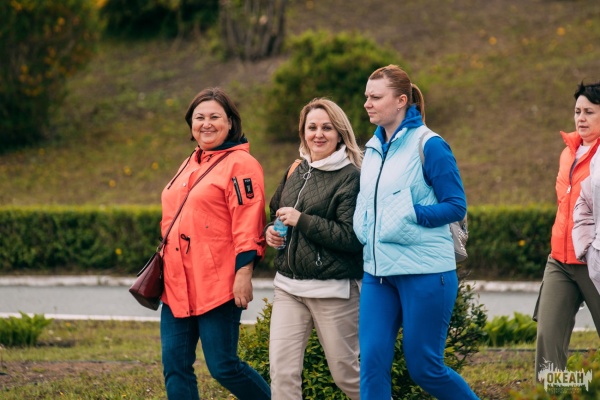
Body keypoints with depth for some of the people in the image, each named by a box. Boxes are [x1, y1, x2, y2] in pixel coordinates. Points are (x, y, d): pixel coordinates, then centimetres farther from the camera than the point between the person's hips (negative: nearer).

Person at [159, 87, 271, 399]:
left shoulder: (239, 164, -7)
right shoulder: (190, 165, 19)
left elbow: (248, 224, -14)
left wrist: (243, 272, -20)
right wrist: (167, 258, 23)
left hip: (217, 286, -8)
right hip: (178, 285, 8)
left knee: (224, 367, -5)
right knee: (175, 366, 4)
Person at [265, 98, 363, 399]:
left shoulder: (351, 178, -9)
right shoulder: (296, 172, 12)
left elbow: (352, 238, -17)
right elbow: (276, 212, 29)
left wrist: (301, 221, -17)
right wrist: (271, 231, 6)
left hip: (333, 289, -6)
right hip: (289, 287, 6)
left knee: (346, 374, 5)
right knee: (281, 371, -4)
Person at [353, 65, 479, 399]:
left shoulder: (429, 146, -8)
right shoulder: (373, 148, 12)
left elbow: (456, 206, -9)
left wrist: (411, 214, -20)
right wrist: (365, 227, 5)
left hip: (424, 271, -6)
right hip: (379, 271, 6)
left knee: (424, 368, 0)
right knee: (372, 363, -2)